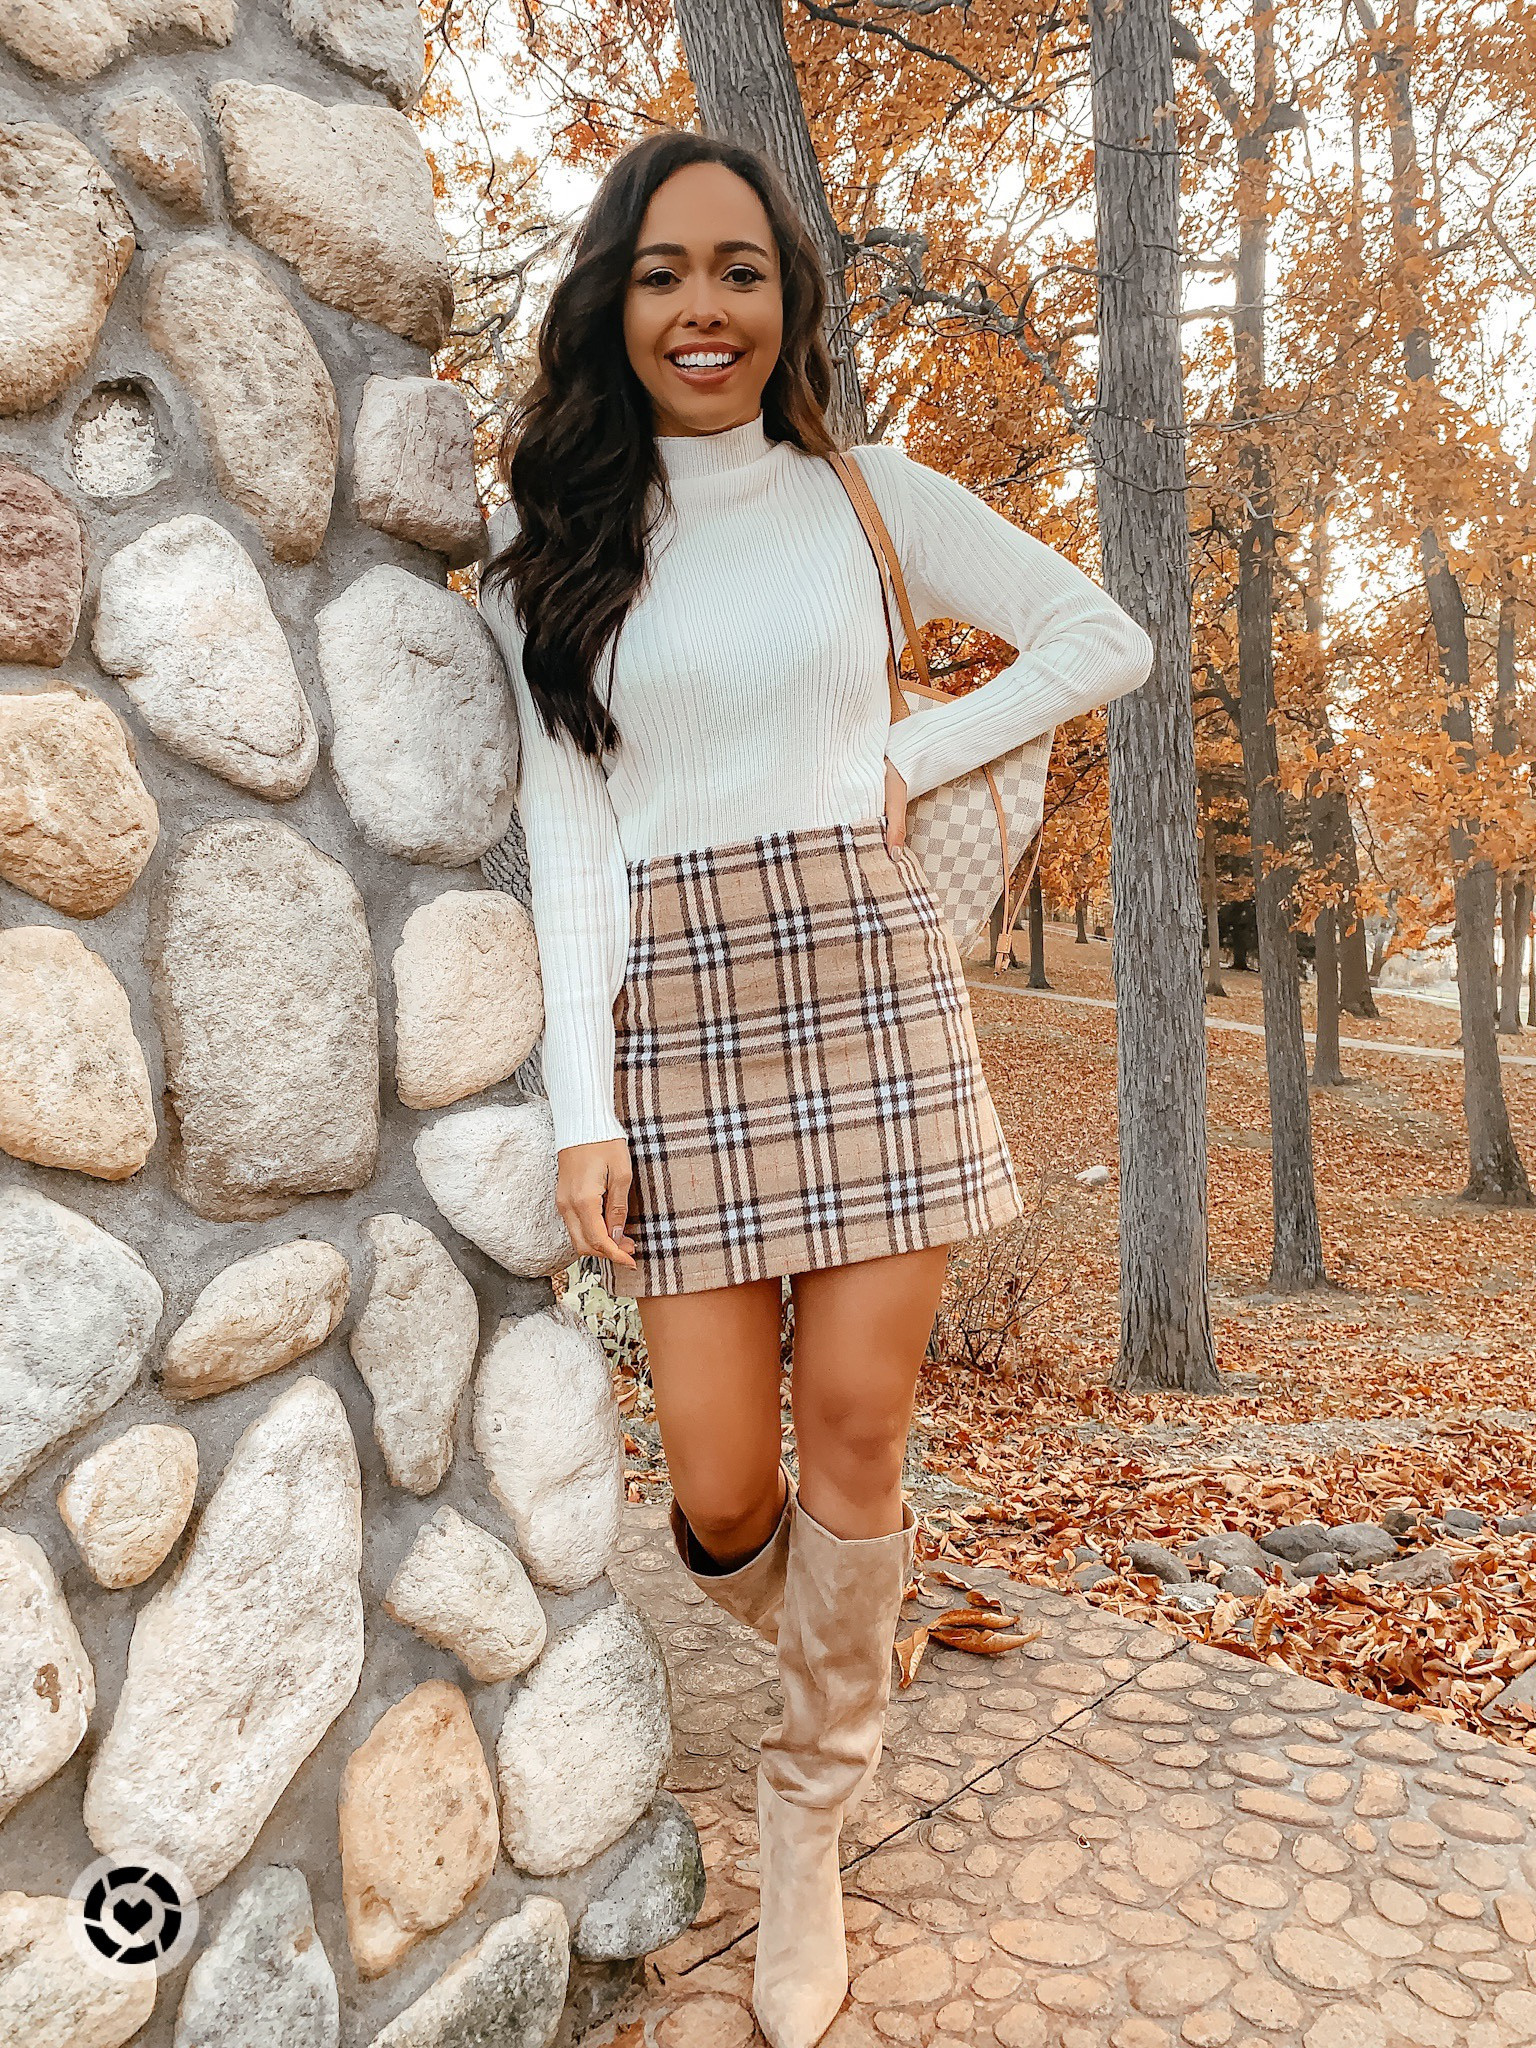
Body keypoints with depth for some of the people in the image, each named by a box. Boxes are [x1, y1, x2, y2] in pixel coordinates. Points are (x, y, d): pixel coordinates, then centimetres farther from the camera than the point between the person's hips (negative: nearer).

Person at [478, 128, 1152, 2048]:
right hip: (672, 1009, 0)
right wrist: (584, 1106, -7)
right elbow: (567, 834, 1)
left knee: (855, 1426, -1)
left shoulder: (867, 496, 9)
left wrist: (915, 758, 1)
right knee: (720, 1487, 0)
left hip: (869, 979, 0)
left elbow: (1105, 639, 14)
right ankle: (830, 1650, 37)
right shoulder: (553, 547, 9)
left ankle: (812, 1807, 24)